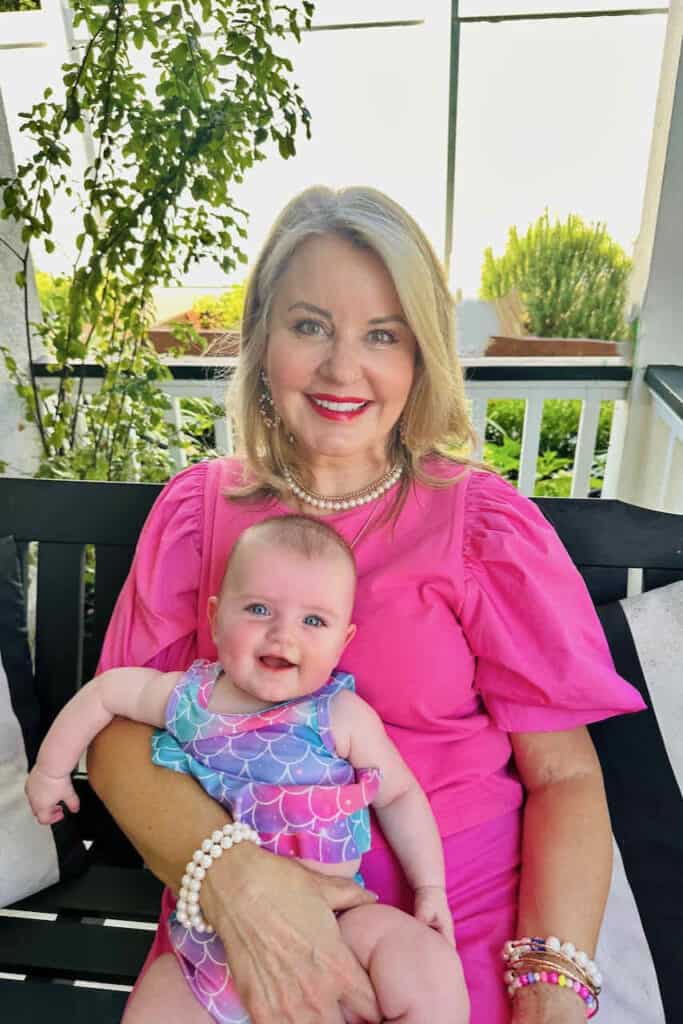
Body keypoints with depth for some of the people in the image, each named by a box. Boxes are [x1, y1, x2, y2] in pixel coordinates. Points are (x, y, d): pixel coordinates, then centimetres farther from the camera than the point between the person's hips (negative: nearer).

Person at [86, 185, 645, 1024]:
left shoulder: (487, 522, -5)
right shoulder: (197, 509, 0)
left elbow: (565, 777, -4)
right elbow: (121, 731, -5)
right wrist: (230, 877, -21)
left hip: (464, 925, 0)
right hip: (234, 921, 2)